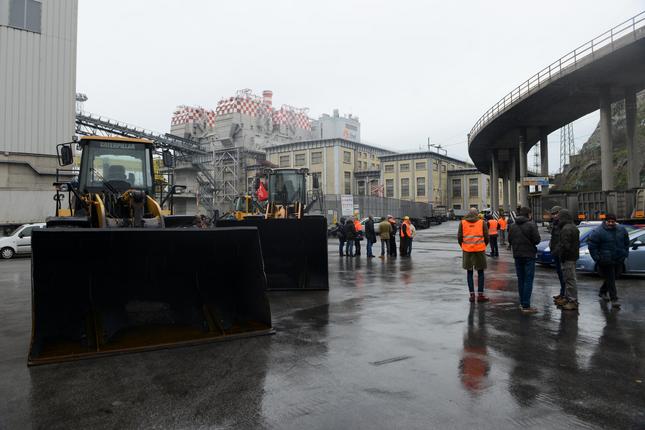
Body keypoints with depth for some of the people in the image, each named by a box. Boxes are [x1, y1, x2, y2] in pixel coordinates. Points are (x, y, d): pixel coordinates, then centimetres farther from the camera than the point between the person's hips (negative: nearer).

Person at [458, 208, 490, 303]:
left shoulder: (462, 222, 2)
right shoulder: (482, 222, 0)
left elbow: (459, 237, 1)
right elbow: (486, 237, 0)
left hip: (467, 250, 1)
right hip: (479, 249, -1)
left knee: (469, 272, 9)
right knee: (480, 272, 8)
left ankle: (472, 294, 9)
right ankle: (480, 295, 8)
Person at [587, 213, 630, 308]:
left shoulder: (622, 230, 6)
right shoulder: (598, 232, -11)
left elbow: (626, 243, 20)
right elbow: (592, 246, -8)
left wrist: (625, 253, 12)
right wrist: (597, 258, -10)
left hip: (619, 260, 6)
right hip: (606, 261, -6)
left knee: (612, 278, 15)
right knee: (610, 279, -5)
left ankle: (602, 292, 36)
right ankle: (614, 299, 0)